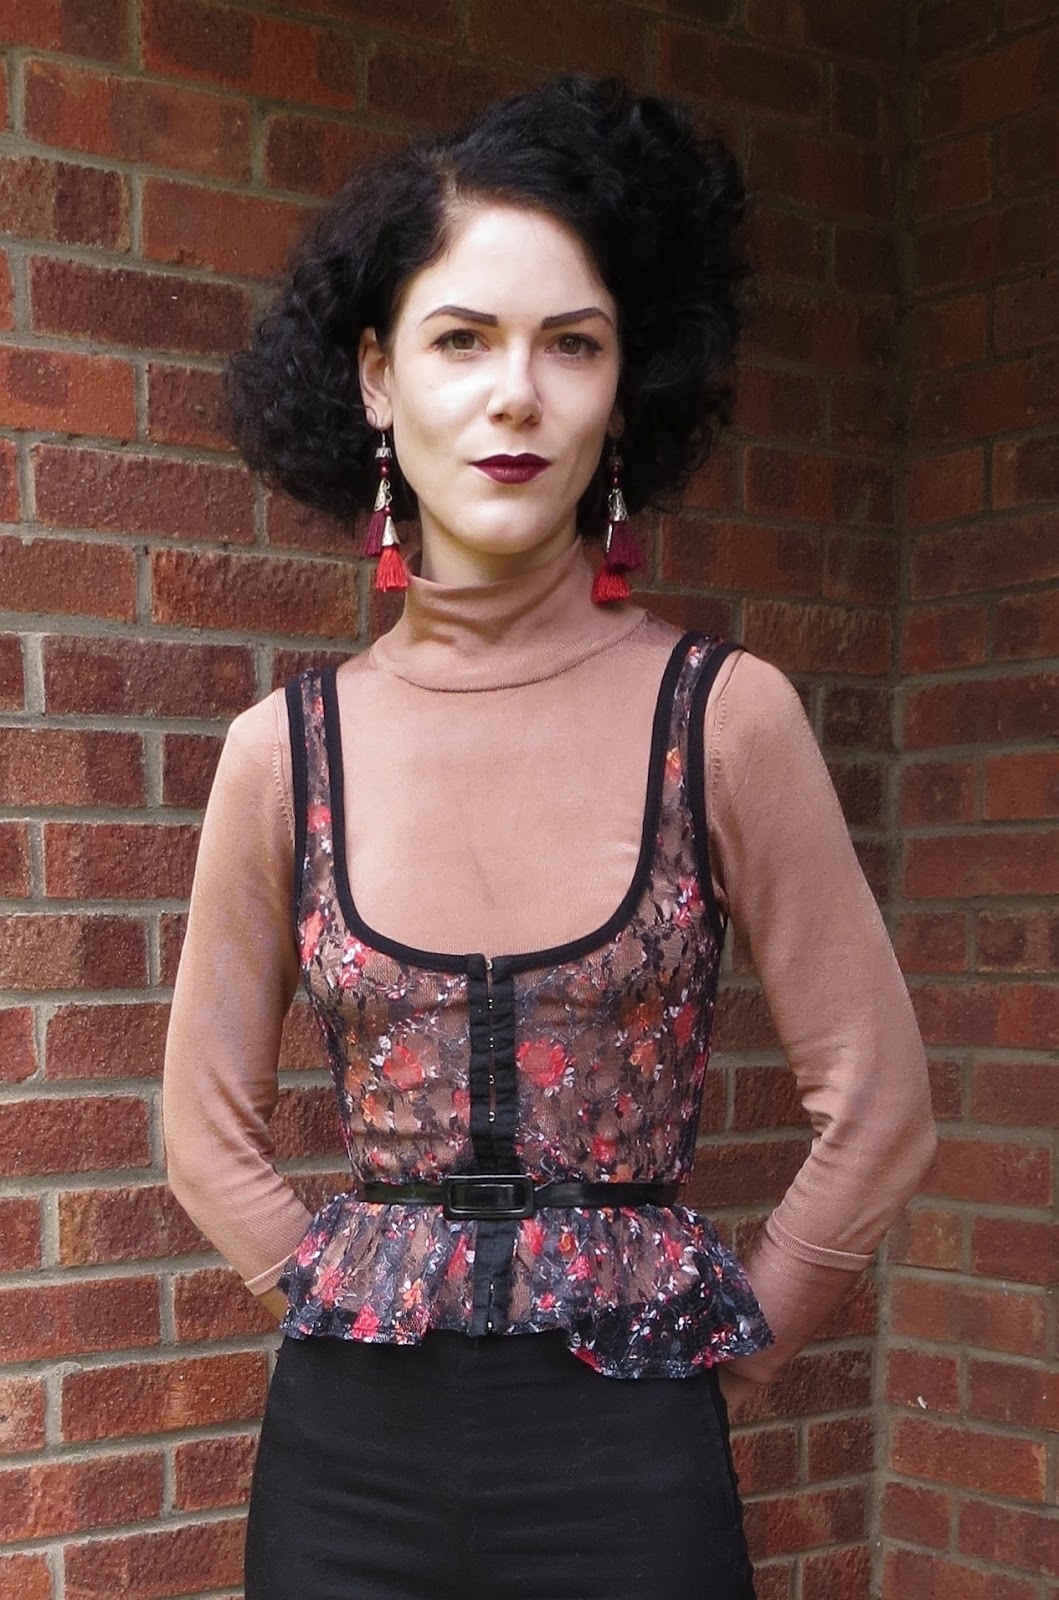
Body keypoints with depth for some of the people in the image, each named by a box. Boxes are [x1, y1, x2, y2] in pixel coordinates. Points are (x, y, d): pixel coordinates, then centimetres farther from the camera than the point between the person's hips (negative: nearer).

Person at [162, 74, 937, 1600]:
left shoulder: (727, 716, -7)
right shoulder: (286, 749, -2)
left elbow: (877, 1111, -2)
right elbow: (213, 1133, 8)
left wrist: (715, 1345, 2)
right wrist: (372, 1314, 3)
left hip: (623, 1468, -1)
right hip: (351, 1460, 2)